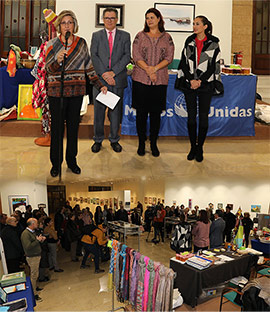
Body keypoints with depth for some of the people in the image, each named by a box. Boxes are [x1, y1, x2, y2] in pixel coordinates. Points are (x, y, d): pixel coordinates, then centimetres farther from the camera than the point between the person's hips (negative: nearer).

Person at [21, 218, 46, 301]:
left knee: (35, 274, 21)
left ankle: (35, 287, 38)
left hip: (36, 256, 9)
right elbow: (28, 247, -28)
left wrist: (41, 239, 2)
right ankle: (34, 293, 2)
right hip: (32, 257, -9)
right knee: (34, 275, -4)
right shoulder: (25, 234, -21)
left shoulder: (32, 232, 11)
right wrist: (38, 240, -23)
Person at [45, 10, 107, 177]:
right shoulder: (52, 44, 1)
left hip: (76, 92, 2)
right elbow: (48, 69, -5)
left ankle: (72, 160, 23)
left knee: (73, 127, 9)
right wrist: (57, 61, -25)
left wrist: (100, 85, 9)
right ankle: (56, 163, 16)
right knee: (57, 128, 3)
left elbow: (89, 67, 12)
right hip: (57, 92, -2)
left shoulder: (81, 43, 7)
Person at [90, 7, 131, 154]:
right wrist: (104, 73, -13)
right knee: (98, 111, 5)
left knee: (115, 111, 6)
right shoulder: (96, 36, 10)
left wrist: (113, 72, -12)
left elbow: (126, 56, -1)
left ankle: (114, 140, 18)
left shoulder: (125, 36, 9)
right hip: (100, 79, 0)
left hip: (118, 79, 0)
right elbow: (93, 56, 0)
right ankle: (98, 140, 17)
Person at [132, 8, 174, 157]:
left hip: (160, 80, 1)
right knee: (141, 112, 3)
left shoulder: (166, 37, 9)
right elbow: (136, 56, -2)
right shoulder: (140, 36, 7)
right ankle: (141, 143, 14)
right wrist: (148, 70, -14)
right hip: (141, 79, 0)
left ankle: (153, 143, 16)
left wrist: (155, 68, -15)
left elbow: (169, 57, 0)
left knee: (156, 113, 4)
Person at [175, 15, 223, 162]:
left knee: (203, 117, 1)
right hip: (189, 84, 2)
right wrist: (191, 80, -7)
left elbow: (214, 66, -3)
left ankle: (200, 148, 11)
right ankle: (193, 147, 14)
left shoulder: (213, 44, 0)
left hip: (206, 84, -2)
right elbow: (184, 63, 5)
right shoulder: (189, 42, 9)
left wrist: (200, 81, -12)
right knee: (191, 116, 3)